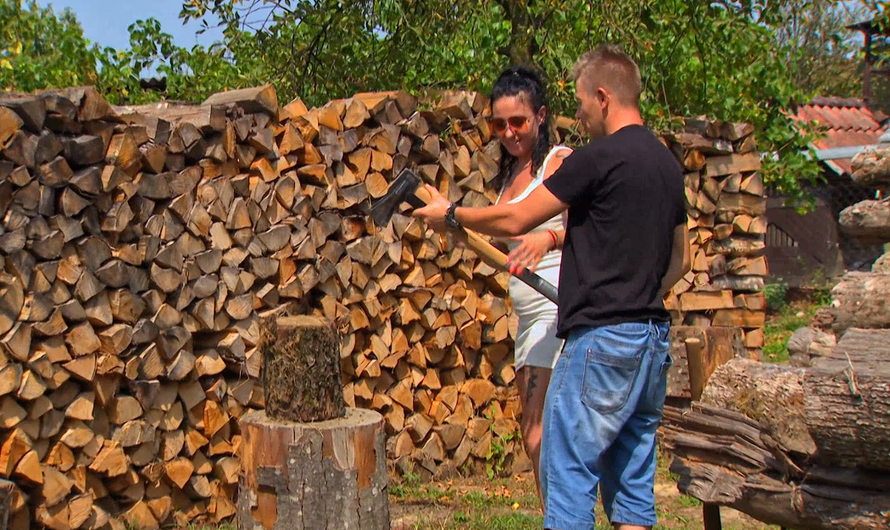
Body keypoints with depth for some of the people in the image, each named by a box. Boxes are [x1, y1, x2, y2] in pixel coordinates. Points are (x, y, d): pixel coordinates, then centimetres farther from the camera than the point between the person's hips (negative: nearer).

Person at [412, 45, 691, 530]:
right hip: (653, 337, 9)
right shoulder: (668, 164, 14)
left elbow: (515, 220, -8)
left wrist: (451, 215, 6)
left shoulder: (599, 157, -12)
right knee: (633, 479, 11)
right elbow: (680, 260, 22)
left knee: (568, 471, -3)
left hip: (603, 339, -8)